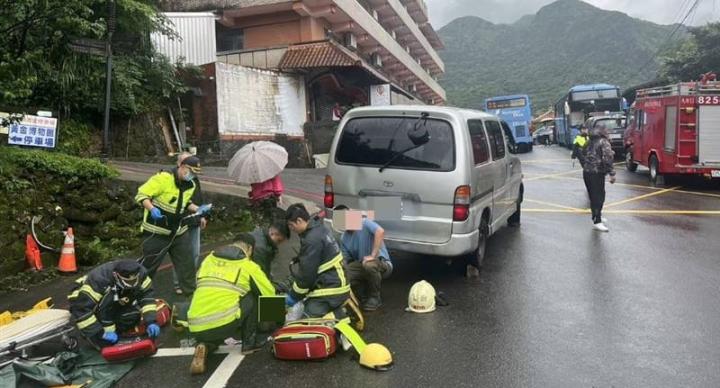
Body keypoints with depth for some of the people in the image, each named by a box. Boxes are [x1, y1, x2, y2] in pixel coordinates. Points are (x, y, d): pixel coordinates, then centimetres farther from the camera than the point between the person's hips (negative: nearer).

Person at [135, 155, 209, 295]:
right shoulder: (163, 178, -21)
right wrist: (152, 209, -36)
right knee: (148, 263, 6)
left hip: (179, 231, 7)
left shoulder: (190, 185, 3)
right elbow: (141, 195, -20)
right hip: (157, 232, -6)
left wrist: (197, 209, 4)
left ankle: (191, 290, 26)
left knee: (187, 261, 11)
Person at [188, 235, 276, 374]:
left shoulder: (209, 258, 19)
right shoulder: (248, 265, 6)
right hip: (224, 325, -4)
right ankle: (249, 342, 22)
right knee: (252, 298, 17)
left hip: (196, 329, 5)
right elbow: (269, 294, 15)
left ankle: (206, 347, 7)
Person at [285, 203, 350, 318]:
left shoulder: (312, 240, -22)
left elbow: (307, 273, -18)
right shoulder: (320, 227, 9)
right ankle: (337, 314, 12)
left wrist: (294, 296, -5)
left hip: (330, 289, -10)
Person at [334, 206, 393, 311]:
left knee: (369, 264, -39)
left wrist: (373, 255, -35)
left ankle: (375, 298, -12)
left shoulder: (364, 223, -16)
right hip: (361, 266, 6)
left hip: (382, 263, -5)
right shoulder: (343, 238, 4)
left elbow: (380, 231, -35)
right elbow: (345, 260, 6)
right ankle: (365, 295, 5)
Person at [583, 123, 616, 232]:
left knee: (594, 196, 18)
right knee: (598, 197, -6)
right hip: (597, 173, -8)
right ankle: (597, 222, -8)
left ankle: (597, 217, 30)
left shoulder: (591, 142, 16)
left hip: (586, 172, 8)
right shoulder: (604, 142, -9)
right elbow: (608, 159, -18)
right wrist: (612, 174, -19)